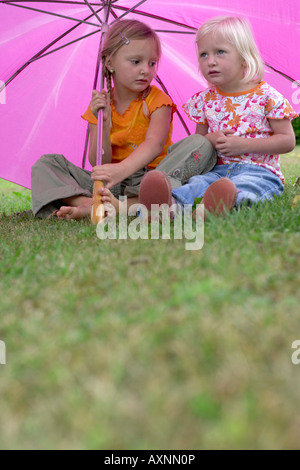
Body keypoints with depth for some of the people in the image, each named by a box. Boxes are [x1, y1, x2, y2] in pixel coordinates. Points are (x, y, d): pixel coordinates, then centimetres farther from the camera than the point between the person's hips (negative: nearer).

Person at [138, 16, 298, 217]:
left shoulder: (266, 96, 0)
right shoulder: (204, 100, 12)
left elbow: (288, 141, -2)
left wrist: (243, 144, -13)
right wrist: (210, 140, -4)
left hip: (259, 170, -3)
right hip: (218, 168, 3)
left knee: (246, 184, -38)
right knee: (197, 182, -30)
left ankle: (230, 200, -67)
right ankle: (173, 203, -58)